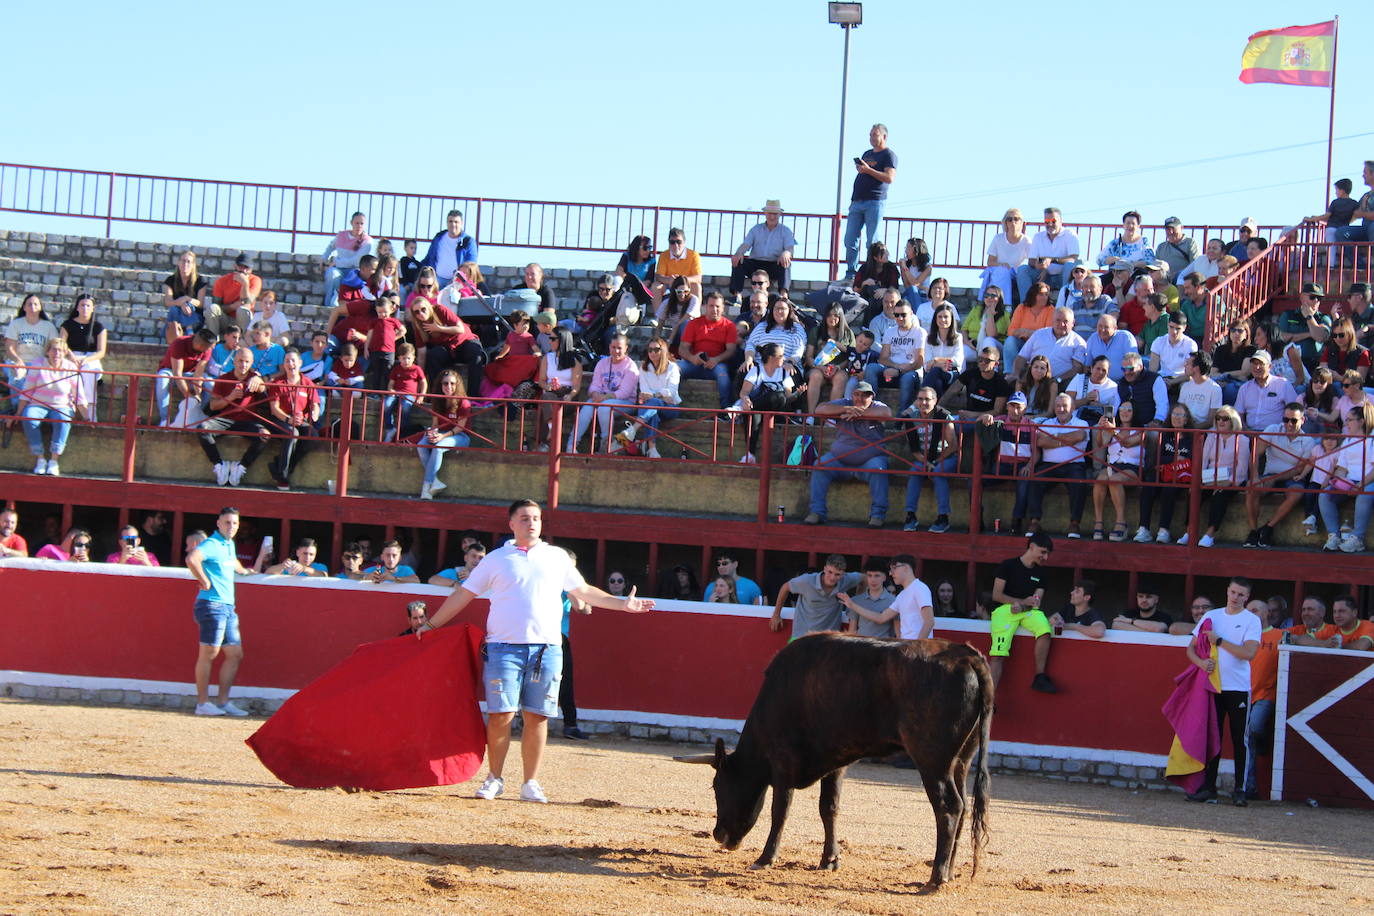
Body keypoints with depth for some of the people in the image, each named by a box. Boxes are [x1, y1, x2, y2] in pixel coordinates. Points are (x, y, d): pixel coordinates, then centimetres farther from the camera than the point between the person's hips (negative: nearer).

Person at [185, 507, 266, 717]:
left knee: (235, 654, 9)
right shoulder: (212, 544, -11)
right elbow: (192, 559, -31)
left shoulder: (230, 544, 18)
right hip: (212, 605, -9)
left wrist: (245, 571, 34)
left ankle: (223, 701, 15)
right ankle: (202, 703, -3)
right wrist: (204, 581, -23)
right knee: (209, 653, -7)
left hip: (228, 606, 9)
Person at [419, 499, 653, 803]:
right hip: (503, 647, -2)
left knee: (537, 717, 0)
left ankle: (531, 783, 7)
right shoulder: (497, 559, 9)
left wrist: (621, 604, 19)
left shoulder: (557, 557, 15)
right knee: (500, 715, -6)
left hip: (546, 649, 2)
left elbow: (583, 590, 24)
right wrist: (432, 624, 11)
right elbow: (464, 594, 13)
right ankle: (494, 778, 7)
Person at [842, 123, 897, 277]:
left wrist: (868, 170, -17)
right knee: (850, 240, 1)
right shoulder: (867, 154, 22)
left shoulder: (889, 155, -1)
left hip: (875, 202, -7)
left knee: (873, 242, -8)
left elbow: (889, 178, -14)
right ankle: (851, 274, 6)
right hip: (857, 201, 7)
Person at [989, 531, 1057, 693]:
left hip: (1028, 612, 4)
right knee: (998, 655, -23)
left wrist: (1021, 606, -15)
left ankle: (1040, 677, -20)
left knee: (1045, 630, -31)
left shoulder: (1040, 574, 18)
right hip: (1004, 609, -4)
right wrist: (1023, 601, -7)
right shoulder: (1008, 566, 5)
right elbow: (996, 595, 0)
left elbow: (1036, 601, 7)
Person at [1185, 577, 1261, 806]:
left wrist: (1219, 641, -11)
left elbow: (1249, 653, -14)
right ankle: (1208, 788, 7)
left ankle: (1240, 790, 0)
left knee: (1239, 740, -3)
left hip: (1238, 688, -3)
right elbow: (1191, 647, 12)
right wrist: (1201, 662, -9)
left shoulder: (1252, 621, 1)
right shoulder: (1211, 616, 12)